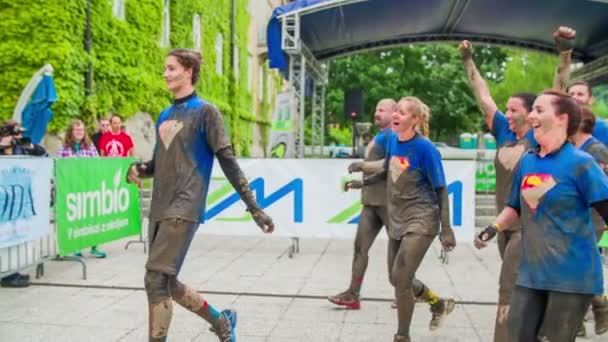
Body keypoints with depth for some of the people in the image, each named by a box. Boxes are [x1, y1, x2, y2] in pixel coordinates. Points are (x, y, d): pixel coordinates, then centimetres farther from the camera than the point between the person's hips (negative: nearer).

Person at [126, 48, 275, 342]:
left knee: (156, 279, -14)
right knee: (167, 283, 11)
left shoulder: (205, 111, -4)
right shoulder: (164, 116, 17)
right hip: (159, 209, 8)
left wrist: (253, 207, -11)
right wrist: (139, 169, 1)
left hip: (184, 209, -8)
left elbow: (227, 160, -7)